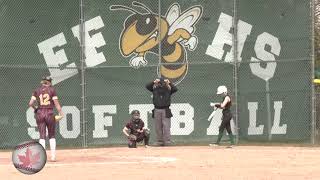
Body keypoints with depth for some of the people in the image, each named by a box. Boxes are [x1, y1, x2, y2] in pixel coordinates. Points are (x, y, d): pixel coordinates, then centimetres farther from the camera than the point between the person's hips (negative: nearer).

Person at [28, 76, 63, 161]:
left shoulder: (37, 91, 5)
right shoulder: (52, 90, 0)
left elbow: (30, 103, -2)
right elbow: (56, 103, -6)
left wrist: (35, 108, 17)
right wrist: (60, 113, 0)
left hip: (39, 113, 1)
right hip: (49, 113, -1)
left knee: (42, 136, 4)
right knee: (52, 136, 11)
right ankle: (53, 156, 7)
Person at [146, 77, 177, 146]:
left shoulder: (168, 89, 4)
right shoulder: (155, 89, 6)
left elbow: (175, 89, -11)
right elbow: (147, 86, -5)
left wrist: (169, 83, -18)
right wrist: (154, 82, -16)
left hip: (166, 111, -2)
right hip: (157, 110, 2)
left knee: (166, 127, -5)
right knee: (158, 127, 5)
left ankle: (167, 141, -3)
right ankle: (159, 141, 11)